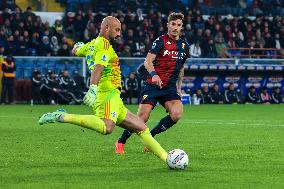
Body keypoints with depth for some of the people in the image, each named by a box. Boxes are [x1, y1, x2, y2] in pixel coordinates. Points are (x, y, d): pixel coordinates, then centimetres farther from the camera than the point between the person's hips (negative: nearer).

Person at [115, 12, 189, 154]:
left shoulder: (184, 46, 13)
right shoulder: (161, 41, -5)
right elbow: (147, 61, -14)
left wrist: (179, 87, 23)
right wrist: (154, 74, -33)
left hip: (170, 88, 5)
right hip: (153, 85, -5)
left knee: (176, 114, -20)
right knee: (142, 118, -13)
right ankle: (120, 142, 11)